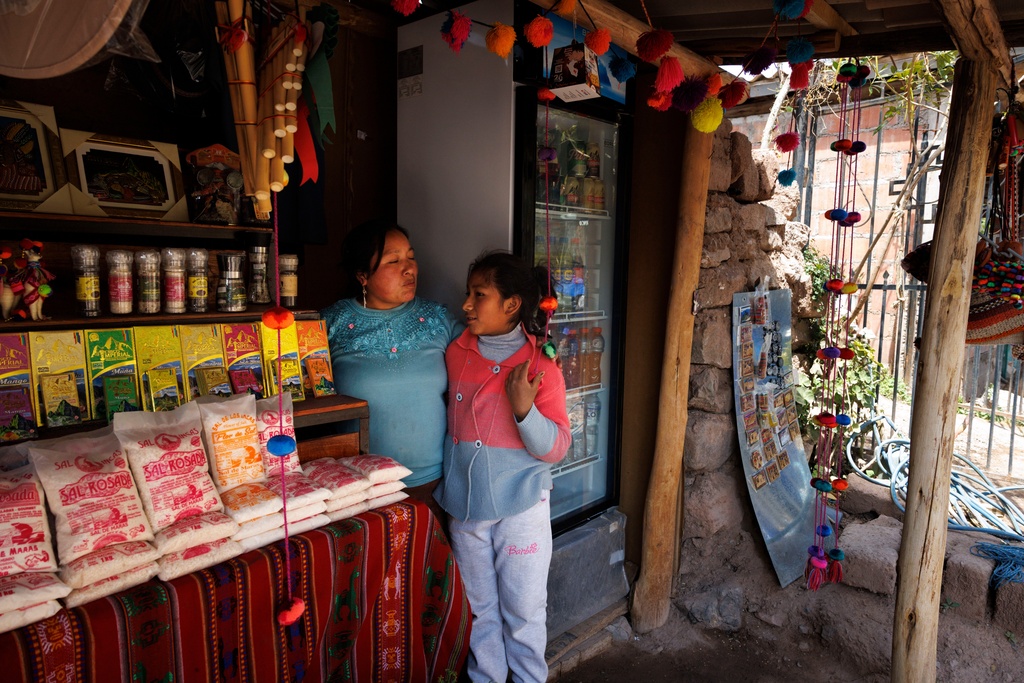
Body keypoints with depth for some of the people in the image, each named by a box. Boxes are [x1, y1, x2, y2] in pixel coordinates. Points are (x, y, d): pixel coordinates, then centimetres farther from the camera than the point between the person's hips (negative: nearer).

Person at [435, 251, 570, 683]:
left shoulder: (541, 367, -13)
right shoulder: (454, 354, -2)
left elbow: (556, 449, -14)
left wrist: (524, 407, -30)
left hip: (521, 507, -3)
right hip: (465, 506, 4)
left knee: (524, 609, 12)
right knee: (479, 608, 19)